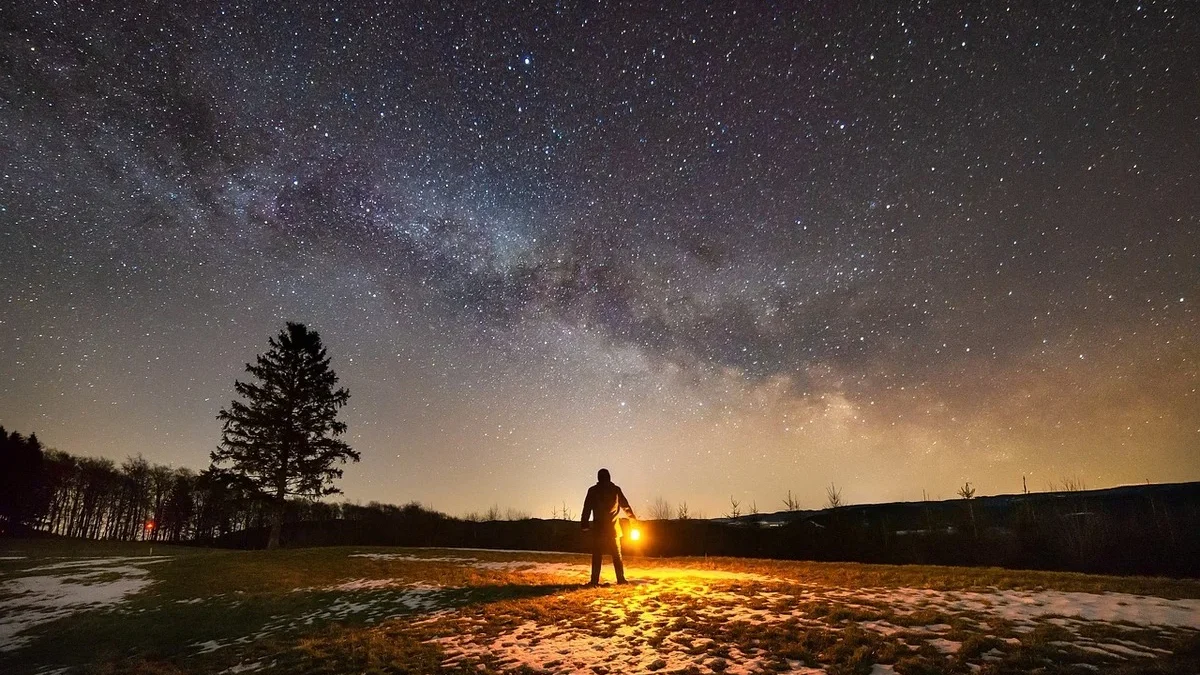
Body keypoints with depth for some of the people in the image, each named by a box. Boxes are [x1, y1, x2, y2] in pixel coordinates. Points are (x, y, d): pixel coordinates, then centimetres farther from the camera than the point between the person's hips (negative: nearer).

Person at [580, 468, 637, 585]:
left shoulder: (592, 490, 0)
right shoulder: (616, 489, 3)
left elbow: (587, 508, -2)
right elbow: (625, 505, 11)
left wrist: (584, 525, 2)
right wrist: (633, 517, 25)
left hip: (599, 528, -1)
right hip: (613, 528, 1)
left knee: (597, 555, 2)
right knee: (617, 554, 10)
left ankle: (595, 580, -4)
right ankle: (621, 578, 6)